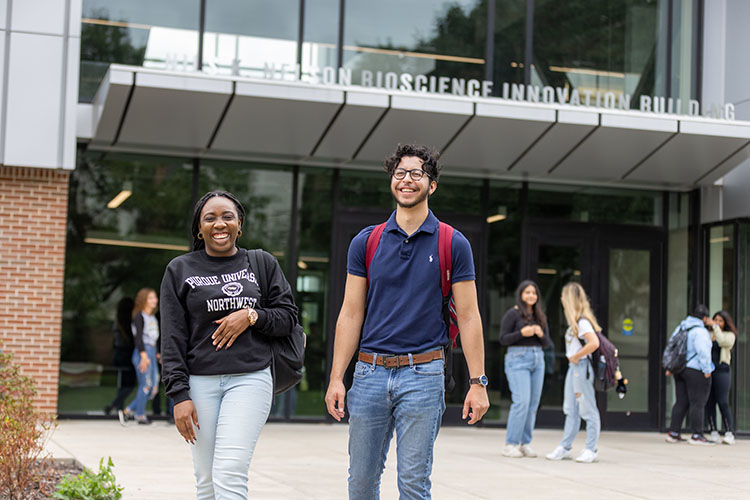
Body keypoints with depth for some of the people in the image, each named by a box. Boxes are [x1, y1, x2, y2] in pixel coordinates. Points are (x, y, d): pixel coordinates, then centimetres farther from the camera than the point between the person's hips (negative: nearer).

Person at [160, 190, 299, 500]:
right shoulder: (180, 270, 9)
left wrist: (252, 316, -8)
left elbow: (288, 317, 12)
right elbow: (172, 339, 4)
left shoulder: (263, 264, 11)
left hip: (250, 378, -1)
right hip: (200, 383, 1)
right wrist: (179, 395, -5)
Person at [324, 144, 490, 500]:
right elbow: (351, 313, 7)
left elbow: (468, 316, 1)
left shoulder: (453, 245, 1)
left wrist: (477, 382, -5)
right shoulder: (365, 242, 7)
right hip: (370, 372, 2)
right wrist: (336, 378, 1)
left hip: (423, 375, -2)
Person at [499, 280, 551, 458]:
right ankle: (510, 444, -8)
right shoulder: (513, 314, -2)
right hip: (518, 358, -6)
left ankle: (525, 443, 8)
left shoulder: (540, 316, 16)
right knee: (522, 401, -14)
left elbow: (547, 343, 15)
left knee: (533, 403, 3)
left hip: (537, 359, 6)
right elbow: (503, 339, -6)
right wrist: (522, 333, -19)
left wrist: (541, 334, -6)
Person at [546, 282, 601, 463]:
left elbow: (594, 343, -27)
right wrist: (573, 358, 6)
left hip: (582, 366, -10)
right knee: (571, 410, 12)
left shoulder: (582, 322, -15)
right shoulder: (574, 321, 13)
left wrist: (576, 356, -18)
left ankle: (591, 450, 3)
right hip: (573, 367, 10)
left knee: (588, 410, -2)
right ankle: (565, 447, 16)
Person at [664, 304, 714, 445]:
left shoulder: (680, 328, 12)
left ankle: (673, 433, 10)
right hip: (696, 370, -8)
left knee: (681, 402, 11)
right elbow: (703, 352, -21)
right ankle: (697, 435, -3)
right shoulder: (700, 331, -14)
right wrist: (707, 370, -15)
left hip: (680, 370, 8)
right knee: (698, 403, -3)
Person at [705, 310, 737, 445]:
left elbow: (723, 342, -17)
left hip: (722, 370, -4)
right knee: (709, 402, -1)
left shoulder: (729, 335, 4)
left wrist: (715, 326, -12)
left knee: (723, 402, -11)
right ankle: (714, 433, 2)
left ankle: (729, 433, -5)